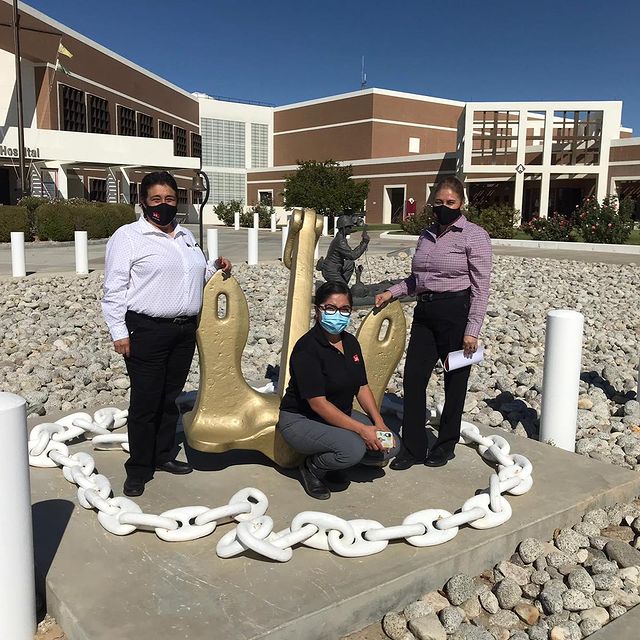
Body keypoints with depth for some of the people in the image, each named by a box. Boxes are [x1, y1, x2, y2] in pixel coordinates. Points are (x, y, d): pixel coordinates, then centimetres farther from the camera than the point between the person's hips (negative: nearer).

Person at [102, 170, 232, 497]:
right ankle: (138, 470, 11)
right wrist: (119, 332, -14)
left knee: (171, 397, 14)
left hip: (185, 330, 7)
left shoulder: (186, 237, 15)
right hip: (146, 332, -6)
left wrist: (214, 268, 8)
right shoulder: (128, 237, -6)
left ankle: (163, 455, 28)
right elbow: (114, 289, -9)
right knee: (145, 401, -2)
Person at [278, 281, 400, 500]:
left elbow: (362, 387, 8)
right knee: (353, 447, -32)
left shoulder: (350, 342, 3)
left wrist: (379, 423, -7)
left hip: (340, 415, 8)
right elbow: (318, 403, -26)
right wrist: (362, 429, -29)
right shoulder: (307, 348, -22)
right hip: (301, 420, -8)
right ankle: (312, 468, -2)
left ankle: (331, 462, 12)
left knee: (390, 445, -4)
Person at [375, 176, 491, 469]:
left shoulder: (475, 236, -7)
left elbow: (481, 287, -10)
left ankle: (446, 446, 25)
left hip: (456, 313, -6)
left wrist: (472, 330, -15)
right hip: (424, 312, 6)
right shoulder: (427, 235, 13)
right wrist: (391, 292, 8)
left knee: (455, 383, 8)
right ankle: (413, 448, 16)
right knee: (413, 379, 4)